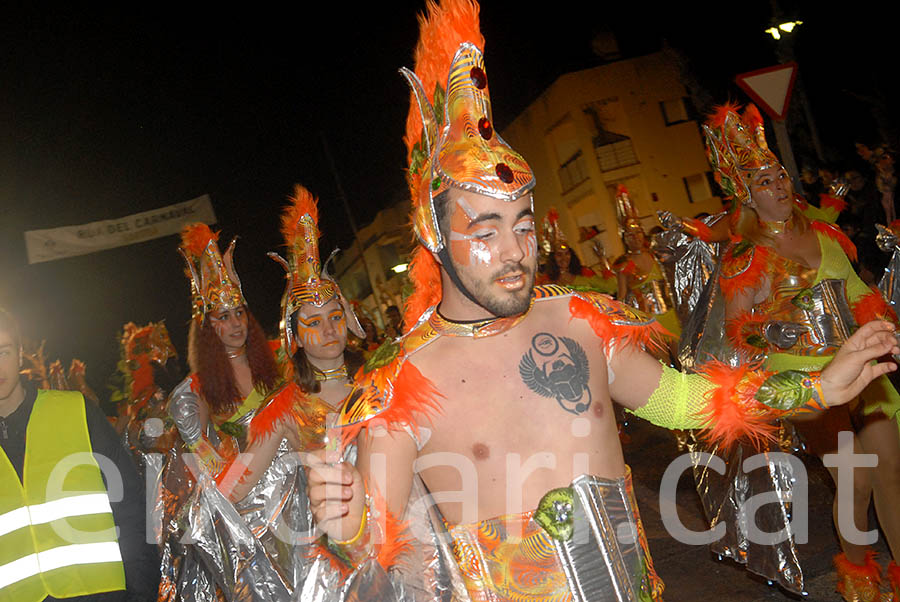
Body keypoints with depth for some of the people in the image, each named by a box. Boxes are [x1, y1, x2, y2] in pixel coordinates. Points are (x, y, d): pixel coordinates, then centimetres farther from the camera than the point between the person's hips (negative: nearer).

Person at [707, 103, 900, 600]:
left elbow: (859, 293, 18)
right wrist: (768, 311, -24)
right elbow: (735, 330, -6)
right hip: (802, 375, -5)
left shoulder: (822, 234, 8)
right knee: (855, 481, 1)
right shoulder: (744, 257, -7)